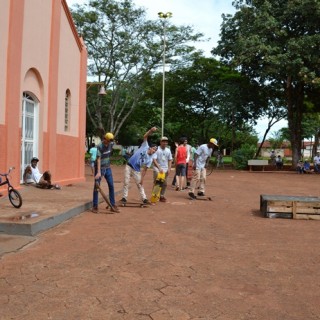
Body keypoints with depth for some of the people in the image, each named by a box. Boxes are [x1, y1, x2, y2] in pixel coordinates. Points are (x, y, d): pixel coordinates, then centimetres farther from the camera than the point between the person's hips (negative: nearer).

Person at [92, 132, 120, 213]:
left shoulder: (111, 144, -2)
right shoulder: (99, 146, -20)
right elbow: (98, 159, -27)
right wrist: (98, 172, -34)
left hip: (108, 168, 6)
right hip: (100, 168, -6)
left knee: (111, 186, 5)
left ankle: (113, 205, 13)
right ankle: (95, 206, 7)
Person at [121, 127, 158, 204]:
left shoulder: (150, 159, -7)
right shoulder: (145, 147, -10)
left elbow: (144, 170, -5)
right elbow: (145, 136, -20)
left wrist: (142, 179, -11)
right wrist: (151, 131, -37)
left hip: (136, 170, 1)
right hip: (129, 166, -1)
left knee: (139, 184, 6)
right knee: (126, 182, 1)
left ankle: (144, 198, 14)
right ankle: (124, 197, 11)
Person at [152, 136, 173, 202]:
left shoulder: (168, 150, 9)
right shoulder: (157, 149, -8)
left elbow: (170, 160, 14)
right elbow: (154, 160, -16)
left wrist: (169, 168, 1)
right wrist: (159, 168, -26)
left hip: (165, 169, 5)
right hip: (157, 168, -5)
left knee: (164, 184, 5)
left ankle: (162, 196, 16)